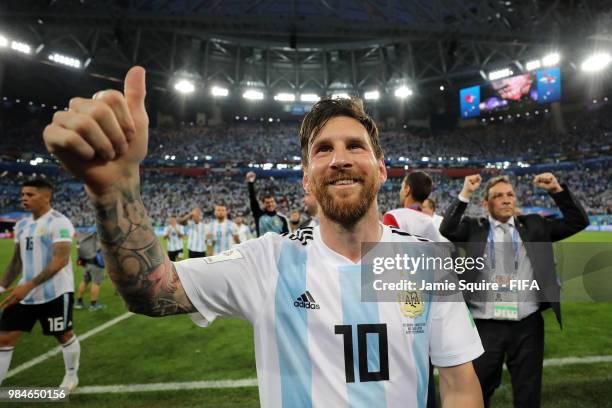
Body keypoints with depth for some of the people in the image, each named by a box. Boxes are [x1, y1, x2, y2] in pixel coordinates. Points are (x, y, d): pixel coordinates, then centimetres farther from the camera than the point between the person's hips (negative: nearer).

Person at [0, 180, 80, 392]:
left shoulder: (58, 222, -16)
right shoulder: (22, 225, 10)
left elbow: (61, 260, -23)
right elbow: (17, 260, 18)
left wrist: (29, 285, -28)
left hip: (55, 293, -7)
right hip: (26, 293, 7)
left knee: (64, 335, 11)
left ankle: (71, 376, 34)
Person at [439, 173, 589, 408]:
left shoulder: (534, 226, 8)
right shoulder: (473, 228, -1)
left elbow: (578, 222, 8)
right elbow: (446, 230, -17)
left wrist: (557, 190, -4)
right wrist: (464, 195, -21)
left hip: (528, 326, 3)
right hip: (485, 326, -2)